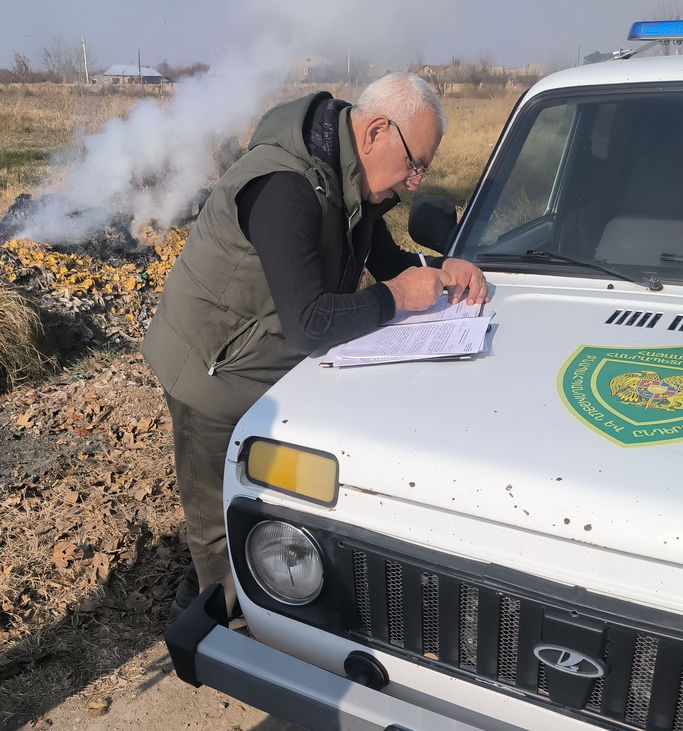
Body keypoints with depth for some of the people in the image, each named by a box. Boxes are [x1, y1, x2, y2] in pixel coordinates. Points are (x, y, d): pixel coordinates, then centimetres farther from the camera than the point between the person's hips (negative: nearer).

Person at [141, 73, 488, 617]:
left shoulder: (352, 181, 0)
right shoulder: (284, 187, -31)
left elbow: (388, 261, 12)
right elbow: (310, 324, -36)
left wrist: (441, 269, -8)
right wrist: (396, 296, -23)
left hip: (277, 367, 9)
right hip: (216, 374, -9)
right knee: (224, 533, 7)